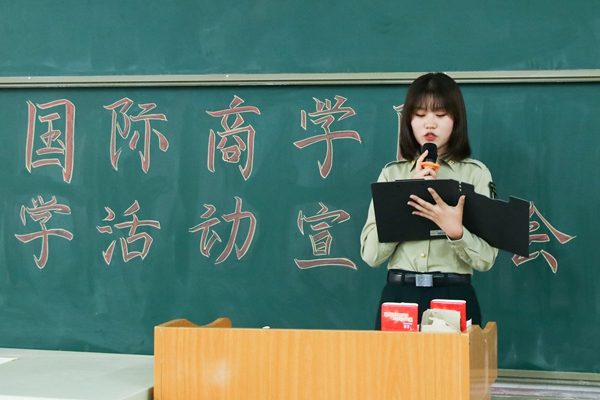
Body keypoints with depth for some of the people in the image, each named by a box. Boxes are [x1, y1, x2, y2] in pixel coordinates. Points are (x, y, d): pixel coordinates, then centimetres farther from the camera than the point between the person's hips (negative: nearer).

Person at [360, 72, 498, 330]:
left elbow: (485, 259, -5)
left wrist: (455, 232, -24)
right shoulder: (392, 173, 6)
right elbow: (370, 254, -3)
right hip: (398, 297, 1)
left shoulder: (475, 173, 2)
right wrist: (409, 196, -10)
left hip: (454, 298, -1)